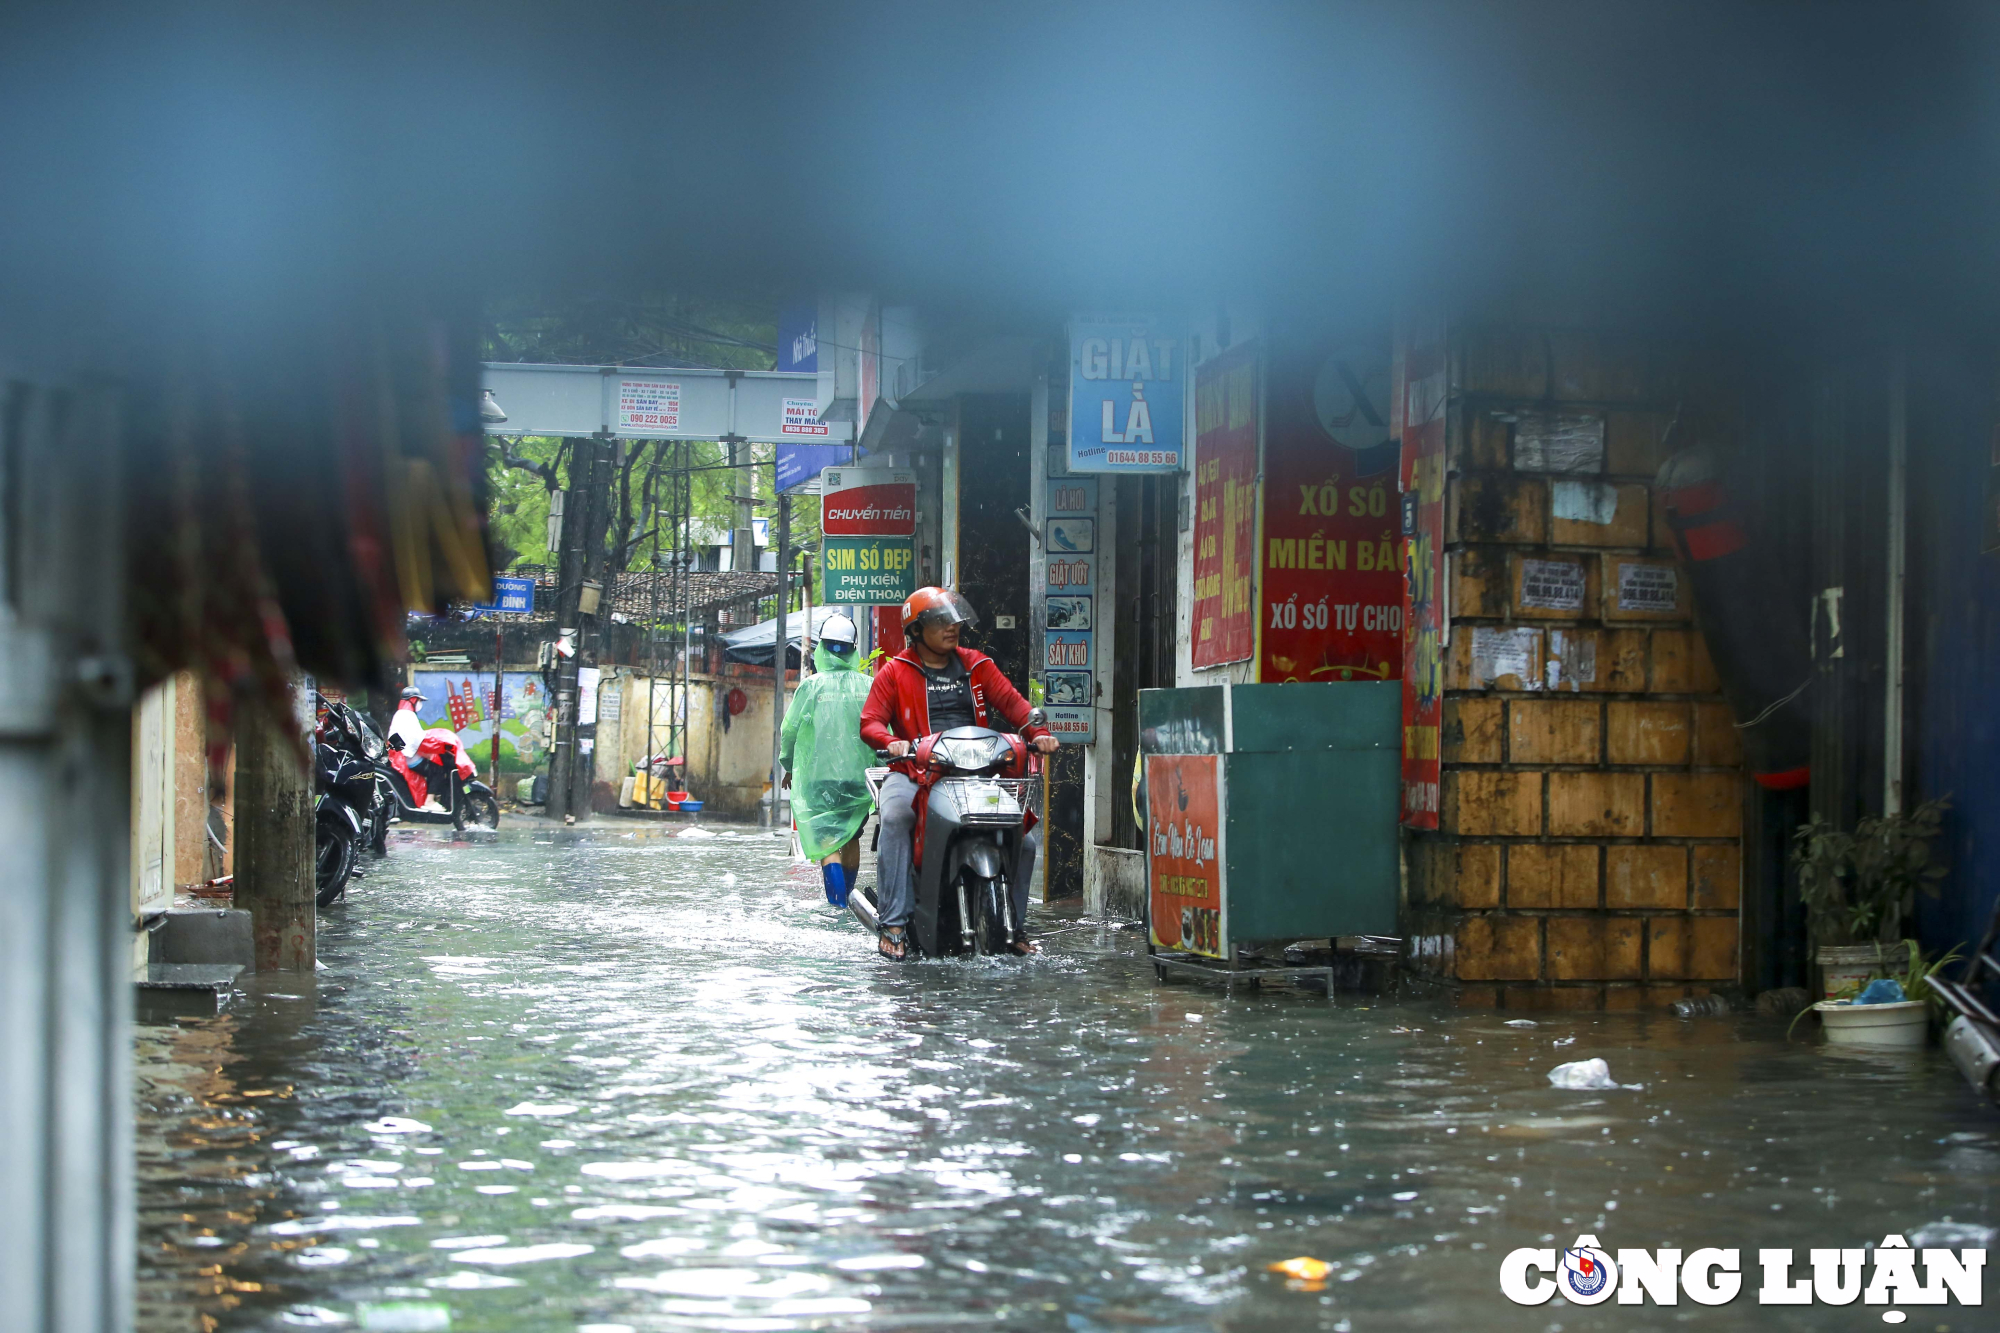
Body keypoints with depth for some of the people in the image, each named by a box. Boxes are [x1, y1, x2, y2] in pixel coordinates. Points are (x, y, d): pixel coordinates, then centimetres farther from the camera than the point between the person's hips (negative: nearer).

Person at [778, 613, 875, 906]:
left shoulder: (812, 685, -5)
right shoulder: (868, 686, -1)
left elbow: (790, 729, -1)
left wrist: (789, 765, 15)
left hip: (820, 775, -3)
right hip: (860, 777, 3)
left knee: (827, 841, -4)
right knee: (851, 838, 20)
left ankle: (837, 901, -22)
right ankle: (846, 896, 32)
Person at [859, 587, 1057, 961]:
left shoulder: (976, 666, 16)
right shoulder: (895, 672, 8)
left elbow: (1011, 702, 6)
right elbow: (870, 721, -1)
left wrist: (1037, 733, -13)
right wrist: (891, 742, -23)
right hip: (916, 772, -3)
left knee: (1026, 833, -12)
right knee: (895, 816, -35)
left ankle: (1013, 925, 5)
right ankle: (894, 923, -33)